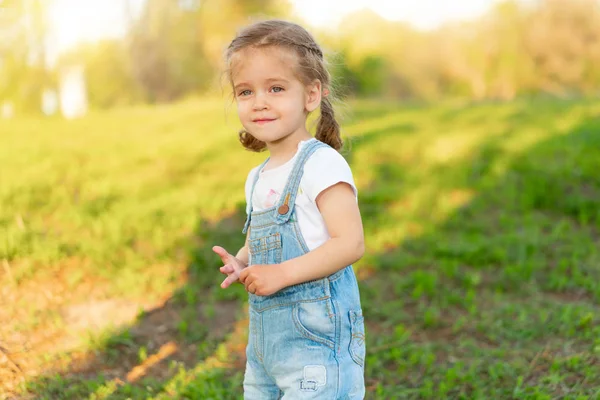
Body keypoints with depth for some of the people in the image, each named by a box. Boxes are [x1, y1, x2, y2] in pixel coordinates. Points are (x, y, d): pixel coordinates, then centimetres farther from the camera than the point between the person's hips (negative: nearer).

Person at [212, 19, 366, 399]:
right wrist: (239, 264, 2)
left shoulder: (322, 163, -13)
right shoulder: (257, 179, 12)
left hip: (316, 338, -8)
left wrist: (281, 273, -22)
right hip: (266, 337, 8)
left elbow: (351, 242, -20)